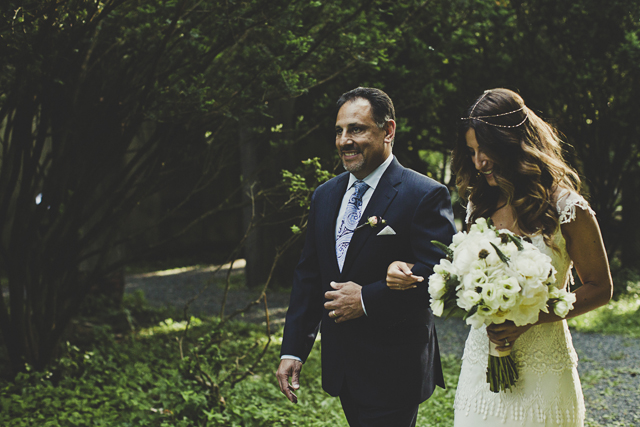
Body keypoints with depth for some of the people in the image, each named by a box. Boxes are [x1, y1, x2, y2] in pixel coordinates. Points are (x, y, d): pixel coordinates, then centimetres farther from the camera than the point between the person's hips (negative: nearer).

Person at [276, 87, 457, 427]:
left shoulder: (425, 196, -11)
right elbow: (308, 275, 13)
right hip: (341, 367, 7)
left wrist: (367, 299, -20)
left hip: (393, 371, -6)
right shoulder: (324, 196, 11)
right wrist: (293, 350, 8)